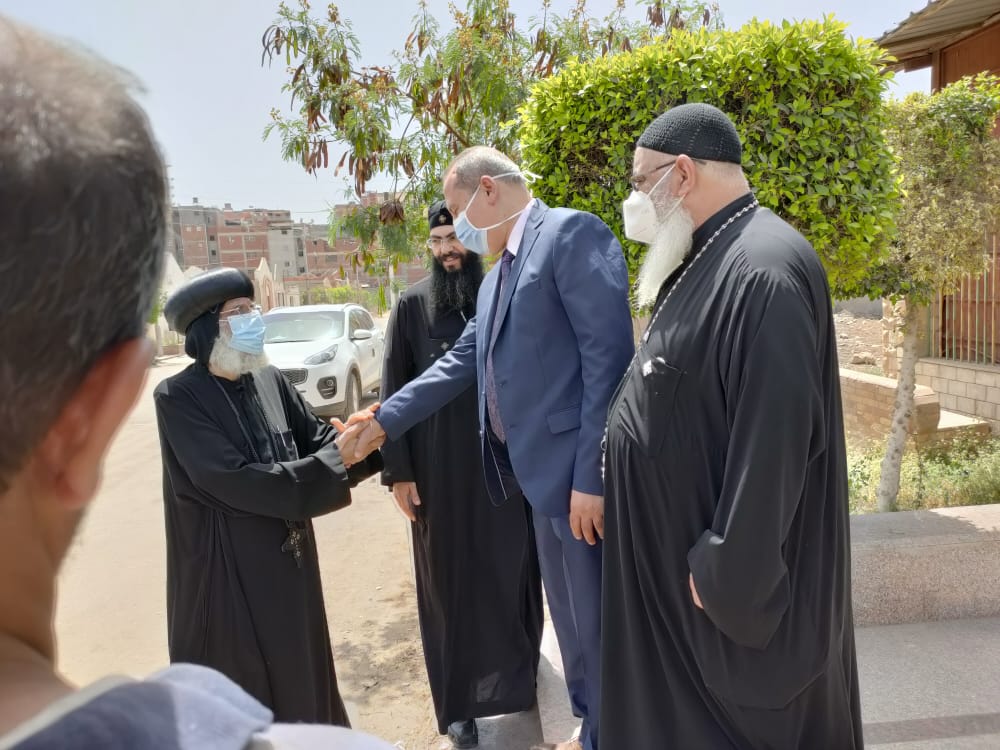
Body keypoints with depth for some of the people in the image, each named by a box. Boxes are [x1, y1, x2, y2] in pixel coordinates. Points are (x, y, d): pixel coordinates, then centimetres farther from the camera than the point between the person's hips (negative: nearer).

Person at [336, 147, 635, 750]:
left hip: (580, 471, -9)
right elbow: (459, 364, 20)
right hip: (540, 472, 9)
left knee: (600, 620, 4)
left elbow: (609, 356, -19)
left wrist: (592, 474, -22)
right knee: (571, 614, 21)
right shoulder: (497, 277, 18)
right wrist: (384, 421, 13)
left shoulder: (573, 232, -11)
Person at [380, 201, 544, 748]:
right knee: (448, 579, 9)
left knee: (512, 570, 8)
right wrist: (397, 469, -5)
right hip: (438, 468, 0)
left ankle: (519, 680, 29)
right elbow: (392, 391, 0)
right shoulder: (413, 305, 0)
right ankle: (458, 704, 24)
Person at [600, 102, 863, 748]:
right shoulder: (710, 260, 8)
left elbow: (773, 442, -27)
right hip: (672, 549, 9)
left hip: (735, 572, -9)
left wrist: (726, 576, -22)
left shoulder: (764, 272, -25)